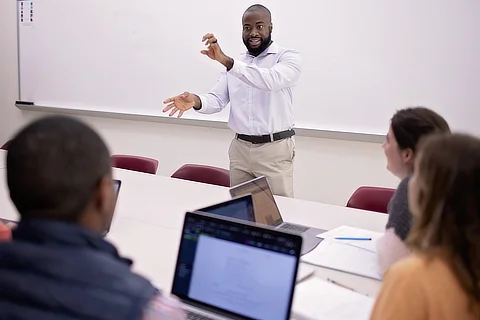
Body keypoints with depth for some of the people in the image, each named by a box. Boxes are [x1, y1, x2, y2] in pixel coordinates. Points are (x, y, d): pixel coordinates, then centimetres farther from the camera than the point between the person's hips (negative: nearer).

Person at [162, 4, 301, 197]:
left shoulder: (289, 58, -6)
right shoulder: (234, 65, 12)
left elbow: (270, 80, -28)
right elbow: (217, 100, 3)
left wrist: (226, 61, -38)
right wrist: (195, 101, -21)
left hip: (274, 149, -5)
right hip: (239, 148, 5)